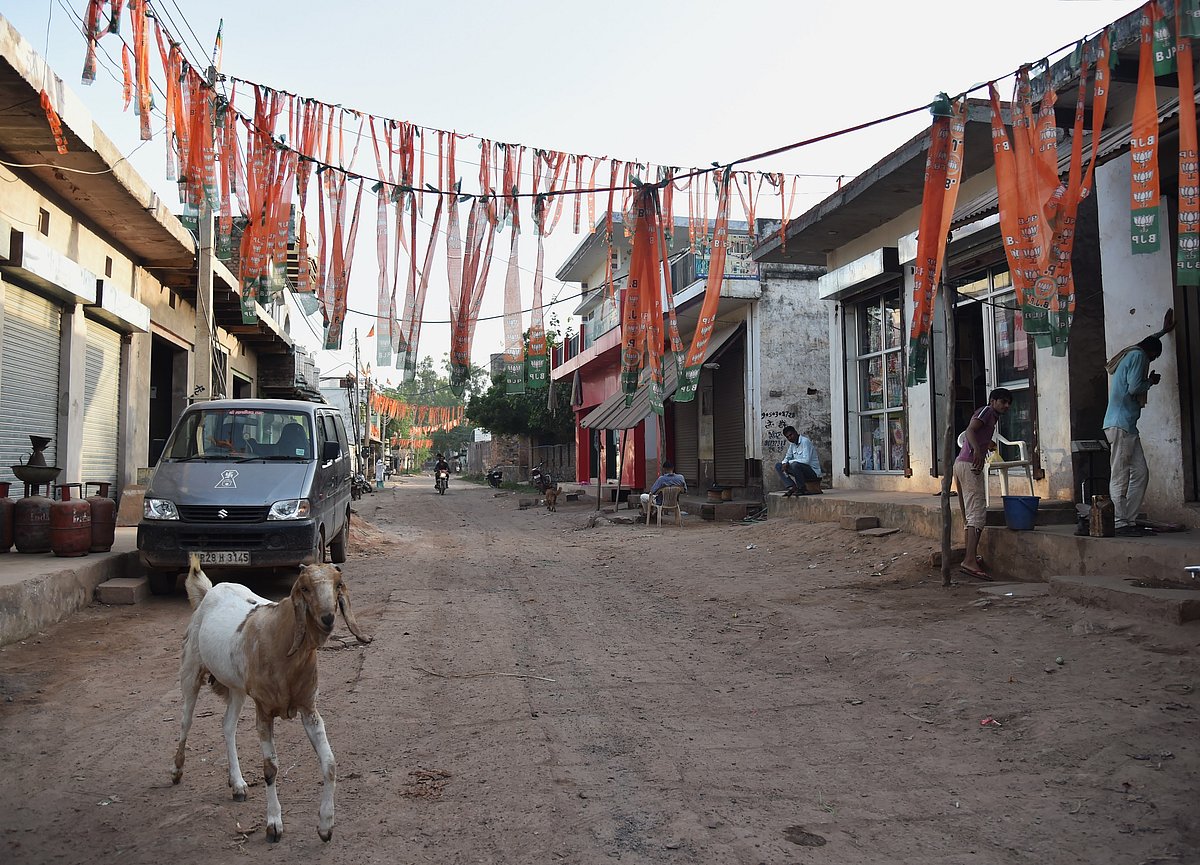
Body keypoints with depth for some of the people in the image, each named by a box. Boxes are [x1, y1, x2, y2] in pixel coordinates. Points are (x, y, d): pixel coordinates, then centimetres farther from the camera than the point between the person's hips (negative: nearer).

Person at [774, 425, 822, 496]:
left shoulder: (805, 441, -17)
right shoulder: (792, 444, 9)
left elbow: (806, 460, -26)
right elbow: (787, 457, 18)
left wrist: (789, 462, -19)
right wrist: (784, 463, -8)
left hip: (813, 471, -9)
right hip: (801, 469, 9)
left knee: (794, 465, -36)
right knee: (778, 466, 2)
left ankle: (803, 489, -19)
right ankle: (792, 487, -12)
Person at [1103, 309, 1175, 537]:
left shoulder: (1129, 354, 24)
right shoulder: (1138, 356, -5)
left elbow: (1148, 341, 47)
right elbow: (1134, 387, -17)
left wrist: (1163, 332, 61)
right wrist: (1151, 381, 3)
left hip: (1127, 426, 10)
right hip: (1120, 424, -10)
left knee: (1140, 472, 7)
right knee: (1120, 476, -10)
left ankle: (1130, 520, 7)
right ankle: (1120, 524, -11)